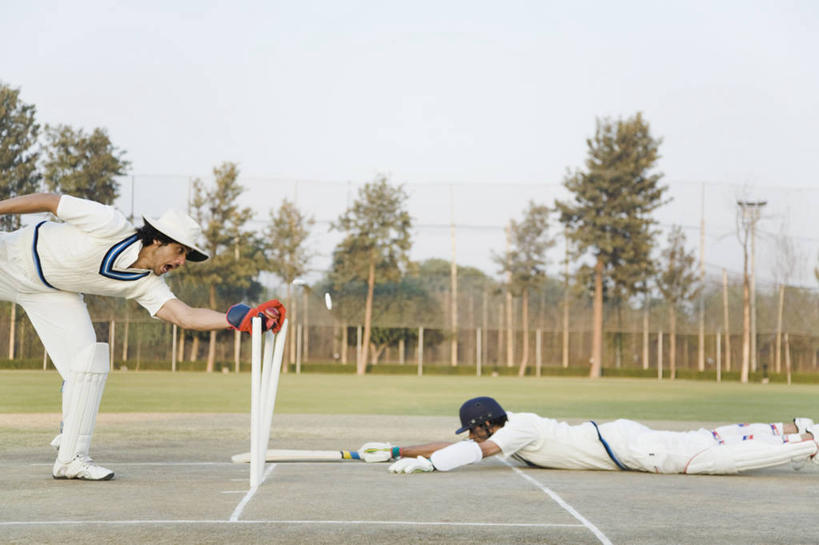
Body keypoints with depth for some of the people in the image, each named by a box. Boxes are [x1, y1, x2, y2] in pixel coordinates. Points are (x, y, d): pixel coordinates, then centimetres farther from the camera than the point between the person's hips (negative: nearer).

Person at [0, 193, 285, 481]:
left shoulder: (147, 283, -15)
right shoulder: (111, 226, -31)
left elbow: (185, 316, -24)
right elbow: (50, 201, -23)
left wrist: (238, 319, -35)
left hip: (53, 293, 4)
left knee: (89, 359, -8)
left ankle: (70, 458, -5)